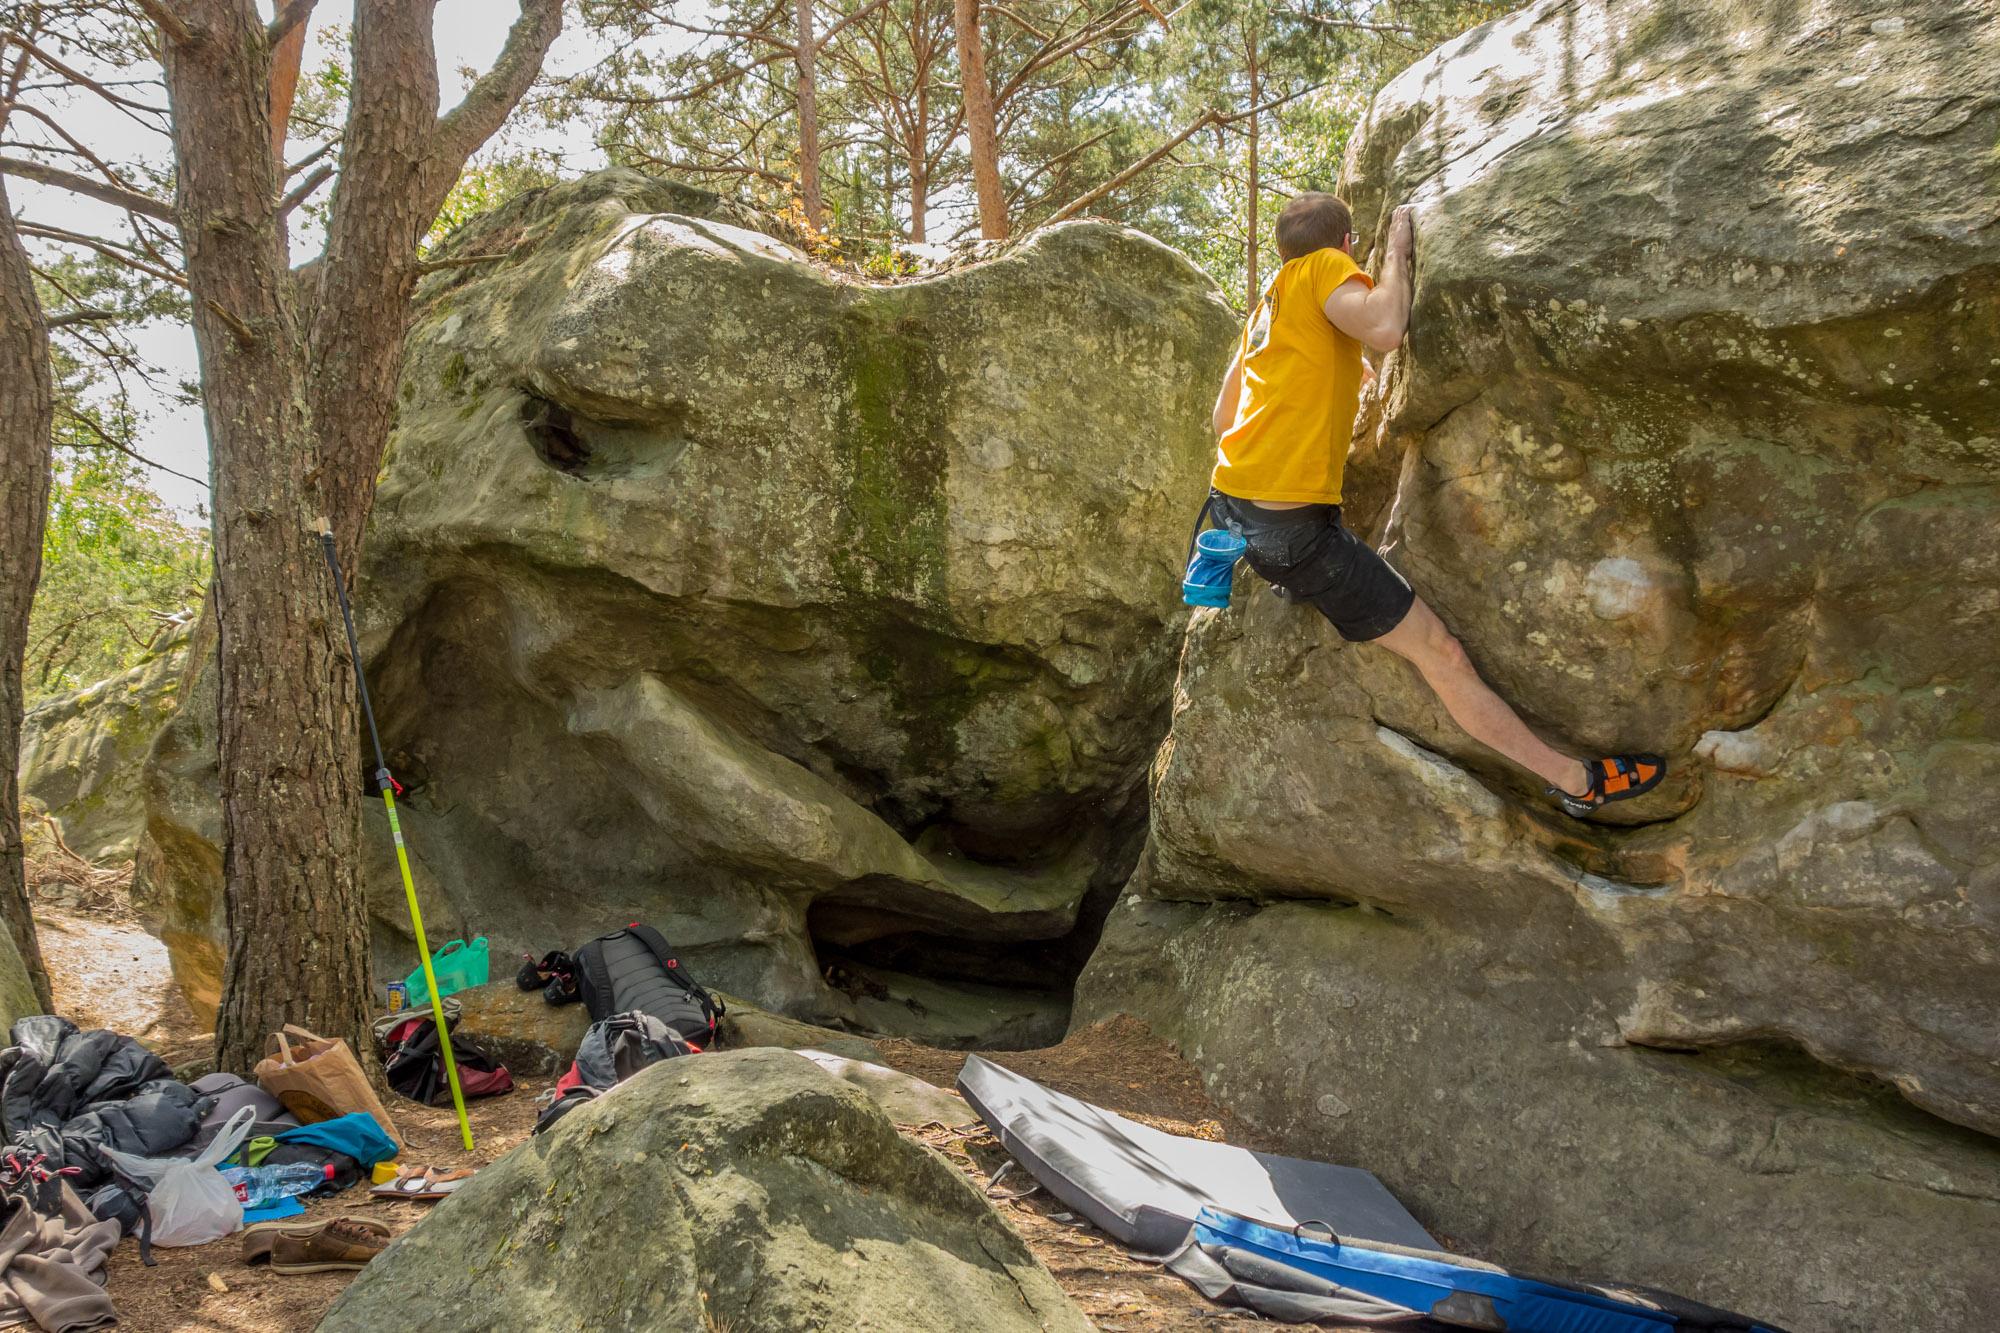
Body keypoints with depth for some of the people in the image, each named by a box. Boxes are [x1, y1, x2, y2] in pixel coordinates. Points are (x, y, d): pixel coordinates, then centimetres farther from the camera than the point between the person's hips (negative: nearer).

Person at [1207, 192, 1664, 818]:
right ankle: (1576, 780, 1)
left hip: (1230, 502, 8)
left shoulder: (1266, 301, 20)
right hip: (1292, 524, -8)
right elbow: (1385, 326, -24)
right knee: (1439, 651, -4)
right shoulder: (1323, 268, -3)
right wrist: (1396, 252, -6)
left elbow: (1223, 416, 24)